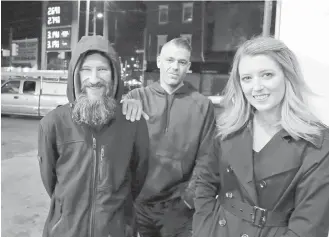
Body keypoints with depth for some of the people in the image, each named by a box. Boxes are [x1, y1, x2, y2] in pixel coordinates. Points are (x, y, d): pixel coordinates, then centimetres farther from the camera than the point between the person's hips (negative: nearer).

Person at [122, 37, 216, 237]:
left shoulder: (203, 105, -5)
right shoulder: (138, 96, -1)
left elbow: (204, 159, -3)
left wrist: (189, 197, -7)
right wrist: (125, 105, -23)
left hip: (178, 206, -1)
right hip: (137, 202, 2)